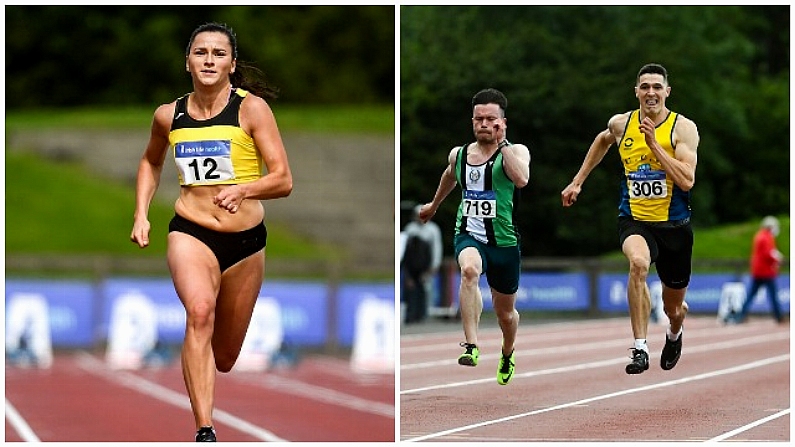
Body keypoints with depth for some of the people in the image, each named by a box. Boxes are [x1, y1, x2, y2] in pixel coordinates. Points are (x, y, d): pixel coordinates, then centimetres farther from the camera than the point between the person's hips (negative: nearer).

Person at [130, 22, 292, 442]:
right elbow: (150, 162, 24)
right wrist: (141, 214, 12)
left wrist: (242, 190, -29)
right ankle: (204, 432, -36)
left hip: (245, 239, 0)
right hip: (190, 232, 0)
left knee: (224, 357, 11)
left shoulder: (251, 108, -7)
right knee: (200, 312, -31)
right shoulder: (169, 116, 2)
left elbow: (283, 179, -11)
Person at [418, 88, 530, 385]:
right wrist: (434, 205, 45)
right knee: (470, 269, -37)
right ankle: (471, 346, -41)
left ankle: (507, 355, 50)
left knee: (505, 312, 17)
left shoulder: (516, 151, -7)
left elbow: (521, 179, -29)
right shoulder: (458, 155, 6)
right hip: (469, 235, 1)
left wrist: (501, 142, -25)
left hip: (504, 241, -1)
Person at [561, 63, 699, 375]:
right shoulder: (620, 124, 0)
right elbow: (603, 141, 25)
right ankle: (640, 349, -34)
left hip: (674, 225, 0)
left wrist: (654, 144, -25)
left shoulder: (683, 127, -10)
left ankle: (674, 334, 55)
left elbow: (687, 181, -22)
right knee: (638, 261, -37)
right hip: (634, 220, 0)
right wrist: (577, 182, 25)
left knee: (674, 308, 15)